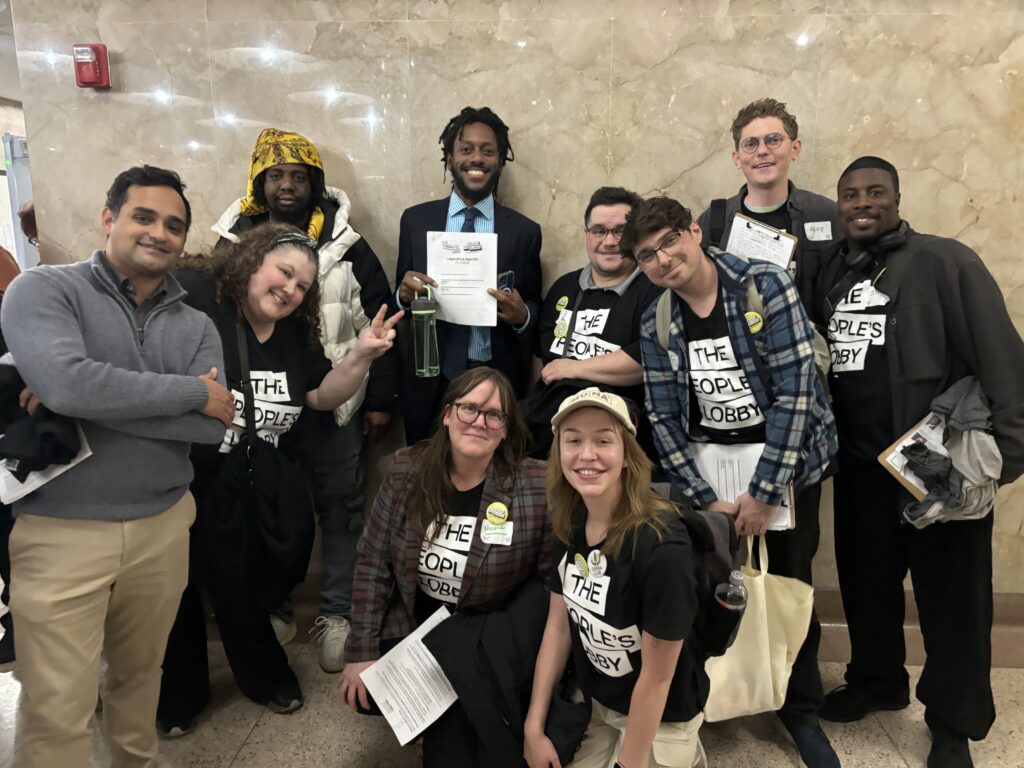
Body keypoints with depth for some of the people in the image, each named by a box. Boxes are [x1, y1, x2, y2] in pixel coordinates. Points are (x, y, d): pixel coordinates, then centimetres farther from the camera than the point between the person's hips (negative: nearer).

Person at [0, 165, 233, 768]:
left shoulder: (196, 326, 5)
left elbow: (213, 426, -9)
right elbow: (67, 382, -26)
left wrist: (98, 401, -17)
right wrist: (193, 390, -17)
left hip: (163, 526, 4)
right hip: (63, 532, -4)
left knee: (139, 674, 22)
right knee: (57, 713, 5)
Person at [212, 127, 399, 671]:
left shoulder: (347, 247, -1)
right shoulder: (235, 244, 3)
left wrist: (380, 400, -2)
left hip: (332, 407, -1)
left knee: (340, 509, 9)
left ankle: (337, 614, 25)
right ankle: (273, 611, 31)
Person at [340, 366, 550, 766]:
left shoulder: (535, 486, -20)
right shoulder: (407, 471, -10)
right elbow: (373, 563, -5)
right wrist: (362, 651, -7)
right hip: (409, 626, 4)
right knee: (363, 694, -10)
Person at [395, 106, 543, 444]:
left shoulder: (525, 231, 1)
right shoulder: (415, 220, 4)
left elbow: (535, 309, 6)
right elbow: (400, 299, 8)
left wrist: (522, 314, -16)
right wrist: (404, 293, -14)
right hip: (430, 381, 1)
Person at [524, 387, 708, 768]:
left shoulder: (662, 547, -32)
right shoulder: (569, 523, -12)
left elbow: (656, 677, -22)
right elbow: (558, 624, -2)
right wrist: (534, 727, 0)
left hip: (660, 720, -5)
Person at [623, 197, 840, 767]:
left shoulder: (767, 285, -13)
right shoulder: (656, 323, -2)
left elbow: (794, 391, -17)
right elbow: (664, 418, -3)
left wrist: (764, 492, -18)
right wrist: (704, 499, -9)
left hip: (784, 458, -2)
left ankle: (801, 709, 30)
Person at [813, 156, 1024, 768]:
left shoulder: (946, 262, -7)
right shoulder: (830, 275, 10)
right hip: (860, 464, 5)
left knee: (950, 597, 9)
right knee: (866, 582, 18)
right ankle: (876, 682, 43)